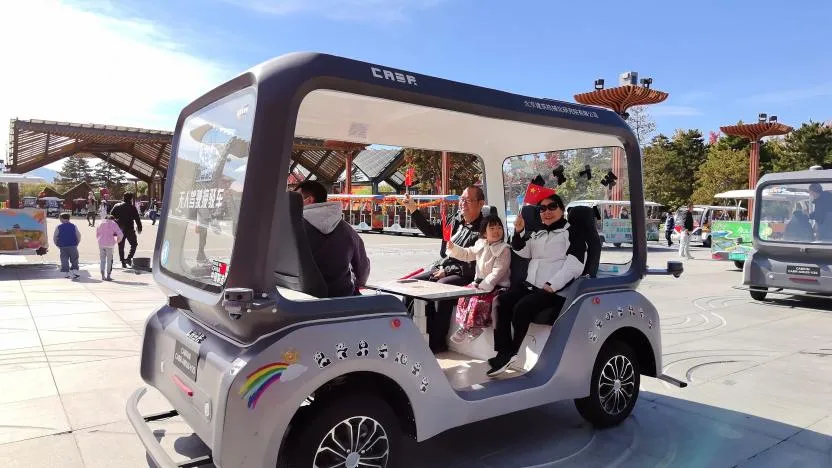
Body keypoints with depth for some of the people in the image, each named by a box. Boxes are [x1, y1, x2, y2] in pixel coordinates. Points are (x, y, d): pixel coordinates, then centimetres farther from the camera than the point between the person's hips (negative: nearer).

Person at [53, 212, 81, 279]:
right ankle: (74, 272, -5)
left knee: (64, 260, 7)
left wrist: (58, 245, 15)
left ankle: (66, 273, 7)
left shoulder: (59, 227, 1)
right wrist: (77, 243, 14)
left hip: (63, 246, 1)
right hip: (73, 246, 0)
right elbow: (79, 236, 2)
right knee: (74, 260, 6)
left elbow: (54, 238, 4)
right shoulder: (74, 226, 0)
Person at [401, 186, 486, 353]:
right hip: (441, 268, 8)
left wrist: (447, 271, -15)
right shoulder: (455, 220, 9)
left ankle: (437, 342, -21)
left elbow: (472, 264, -17)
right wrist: (413, 210, 5)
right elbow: (430, 230, 15)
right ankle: (428, 333, -4)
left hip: (464, 275, -8)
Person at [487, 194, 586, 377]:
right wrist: (519, 232, -1)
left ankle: (511, 353, -12)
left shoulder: (572, 233, 2)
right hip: (530, 284, 7)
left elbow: (574, 265, -10)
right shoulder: (536, 233, 24)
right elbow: (523, 253, 14)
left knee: (521, 307, -28)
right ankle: (503, 352, -17)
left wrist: (551, 285, -20)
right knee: (501, 301, -15)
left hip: (555, 290, -7)